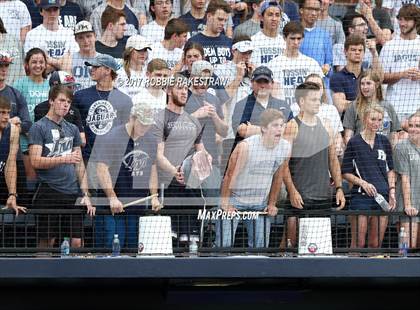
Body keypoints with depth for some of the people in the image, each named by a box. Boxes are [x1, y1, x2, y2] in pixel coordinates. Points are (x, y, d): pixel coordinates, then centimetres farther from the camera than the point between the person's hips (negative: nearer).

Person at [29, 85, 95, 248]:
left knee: (77, 242, -1)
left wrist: (85, 194, 8)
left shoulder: (72, 129, 17)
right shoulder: (39, 128, 0)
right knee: (47, 241, -2)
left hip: (73, 194, 5)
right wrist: (64, 159, -19)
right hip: (49, 193, -5)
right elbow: (35, 161, -10)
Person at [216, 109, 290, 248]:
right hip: (235, 199, -4)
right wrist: (225, 203, -8)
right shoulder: (246, 146, -21)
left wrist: (272, 204, 11)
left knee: (260, 245, 3)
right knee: (225, 244, -9)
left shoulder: (285, 148, -6)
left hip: (260, 204, 5)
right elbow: (230, 175, -12)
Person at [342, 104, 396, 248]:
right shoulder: (354, 142, -1)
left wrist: (392, 191, 5)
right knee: (358, 243, -6)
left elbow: (390, 170, 17)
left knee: (376, 244, 6)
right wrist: (363, 183, -13)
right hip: (361, 196, -4)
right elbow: (346, 173, 0)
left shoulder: (384, 141, 11)